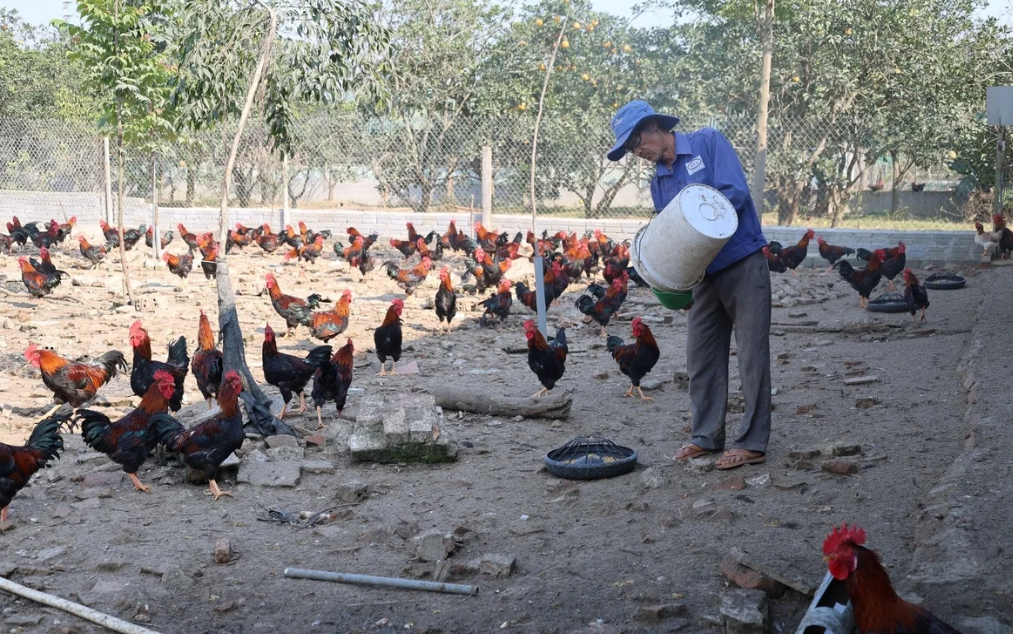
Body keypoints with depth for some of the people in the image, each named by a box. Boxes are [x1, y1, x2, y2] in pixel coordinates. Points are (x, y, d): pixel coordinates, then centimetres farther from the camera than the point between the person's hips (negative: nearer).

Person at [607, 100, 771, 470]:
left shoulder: (708, 142, -6)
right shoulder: (658, 181, 12)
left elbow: (735, 192, -17)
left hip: (744, 265, -7)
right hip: (705, 274, 7)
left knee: (752, 355, -3)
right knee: (701, 357, 8)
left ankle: (752, 443, 0)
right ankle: (707, 436, 18)